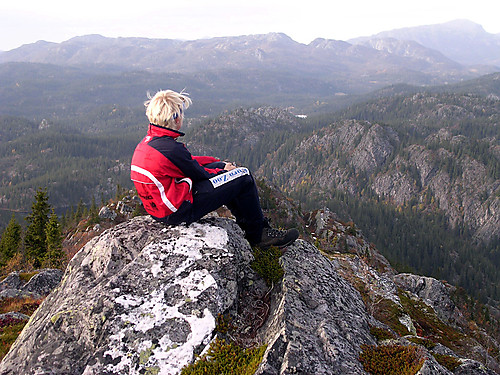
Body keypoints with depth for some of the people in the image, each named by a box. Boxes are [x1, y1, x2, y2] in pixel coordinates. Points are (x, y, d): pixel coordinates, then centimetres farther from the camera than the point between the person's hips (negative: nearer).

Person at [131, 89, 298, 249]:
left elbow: (188, 161, 13)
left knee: (219, 165, 20)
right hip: (177, 211, -10)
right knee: (243, 177, -6)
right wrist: (223, 171, 8)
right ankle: (258, 234, 12)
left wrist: (221, 164, 12)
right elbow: (200, 175, -12)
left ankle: (246, 225, 26)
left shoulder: (148, 141, 4)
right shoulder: (172, 149, -26)